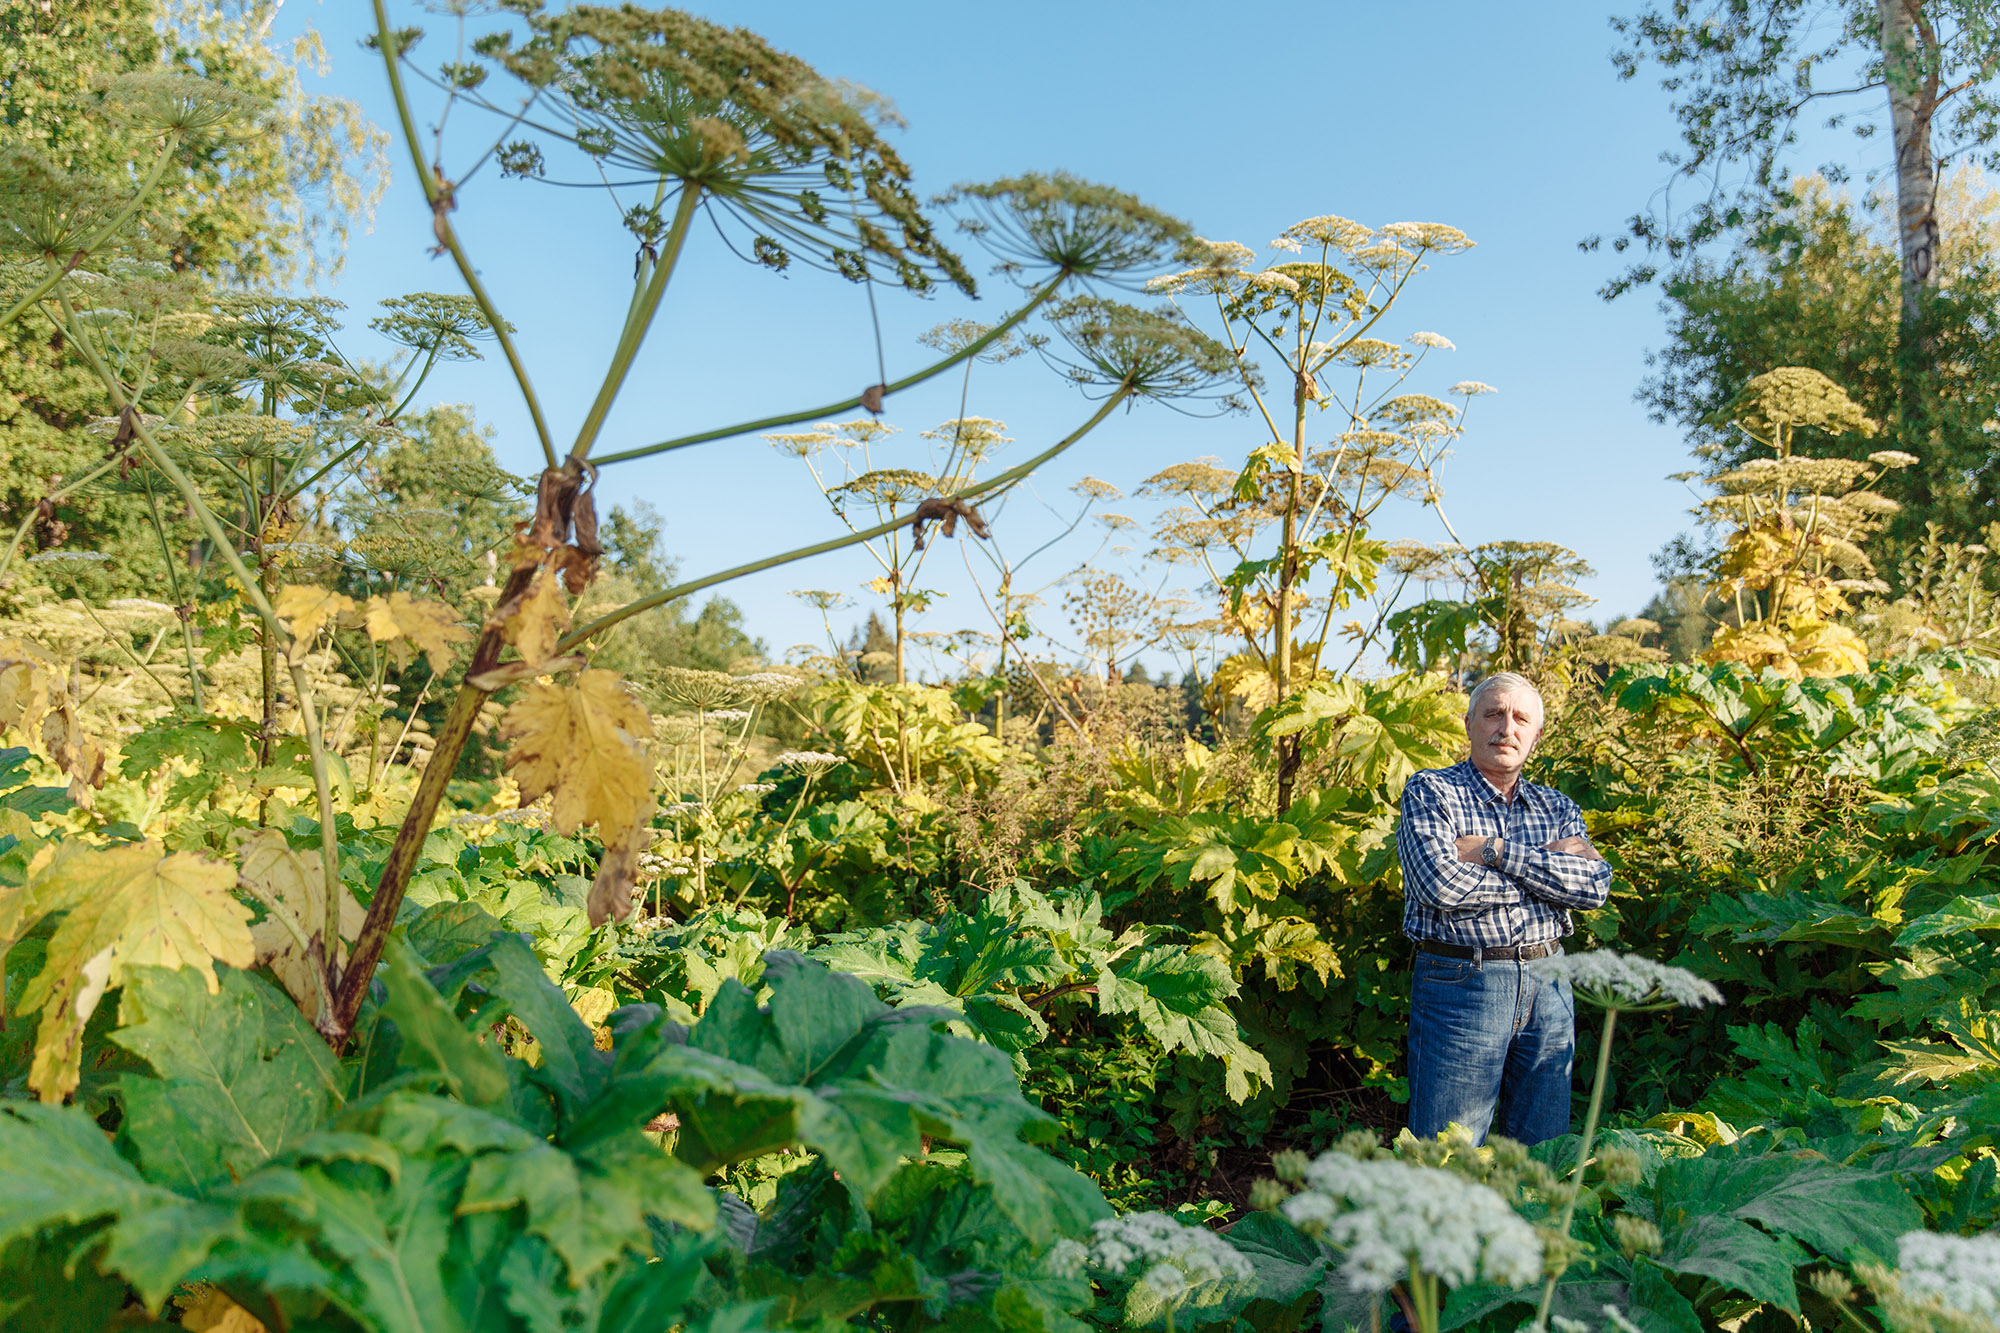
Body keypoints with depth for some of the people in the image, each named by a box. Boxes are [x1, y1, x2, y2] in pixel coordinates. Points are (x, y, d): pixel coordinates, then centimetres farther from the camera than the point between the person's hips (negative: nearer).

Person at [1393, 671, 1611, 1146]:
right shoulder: (1429, 792, -1)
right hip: (1459, 984, -4)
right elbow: (1440, 882, -18)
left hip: (1548, 988, 5)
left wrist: (1496, 850, -12)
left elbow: (1595, 886, -5)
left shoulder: (1557, 807, 13)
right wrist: (1547, 867, -9)